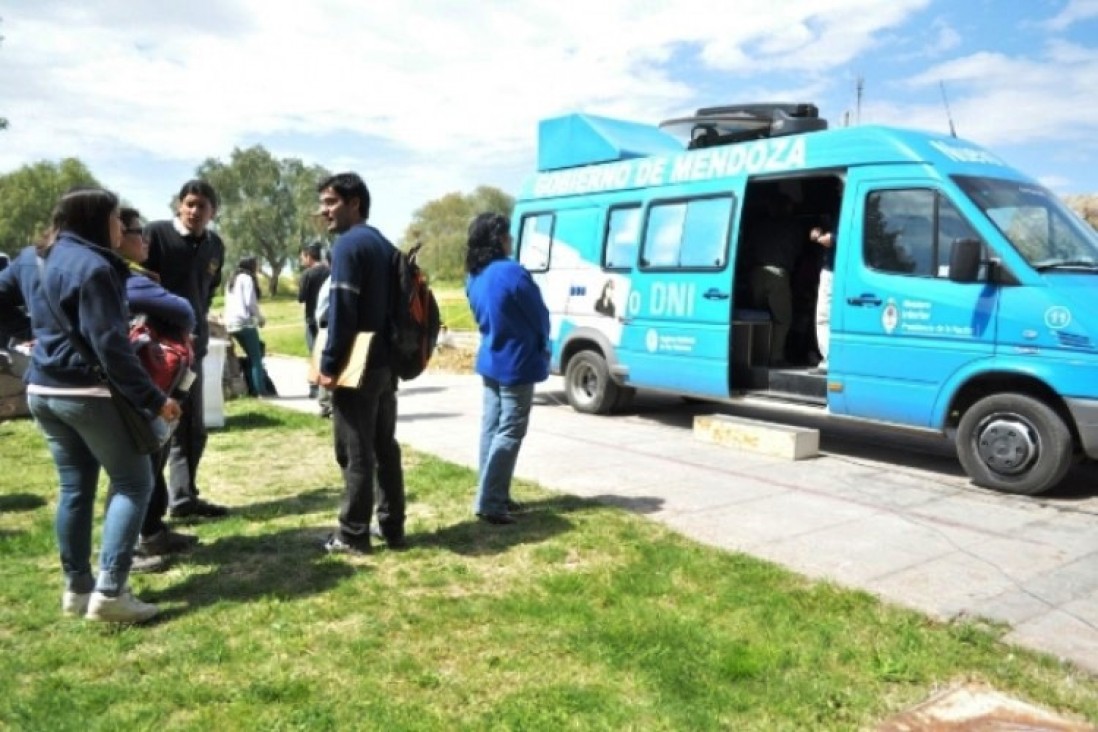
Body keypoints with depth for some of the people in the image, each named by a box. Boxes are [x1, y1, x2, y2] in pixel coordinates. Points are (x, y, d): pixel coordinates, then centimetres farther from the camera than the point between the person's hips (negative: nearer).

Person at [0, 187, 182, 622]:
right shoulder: (93, 266, -16)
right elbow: (110, 345, -21)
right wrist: (153, 398, -18)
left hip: (43, 391, 8)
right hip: (90, 393, -8)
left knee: (75, 487, 14)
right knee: (134, 482, 0)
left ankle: (76, 589, 21)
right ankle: (109, 592, -6)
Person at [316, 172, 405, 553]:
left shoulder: (348, 244, -12)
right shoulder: (384, 245, 16)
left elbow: (342, 311, -19)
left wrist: (329, 364, -14)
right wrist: (391, 353, 18)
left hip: (357, 365, -9)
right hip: (386, 362, 9)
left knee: (355, 453, -1)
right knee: (385, 447, 14)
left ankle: (352, 535, 8)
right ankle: (391, 527, 21)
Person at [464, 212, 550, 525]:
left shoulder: (474, 277, 5)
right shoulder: (512, 272, -20)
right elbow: (539, 316, -10)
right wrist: (542, 348, 8)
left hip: (490, 361, 9)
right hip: (515, 363, -9)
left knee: (492, 429, 13)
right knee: (509, 433, -4)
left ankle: (495, 496, 21)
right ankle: (488, 501, -3)